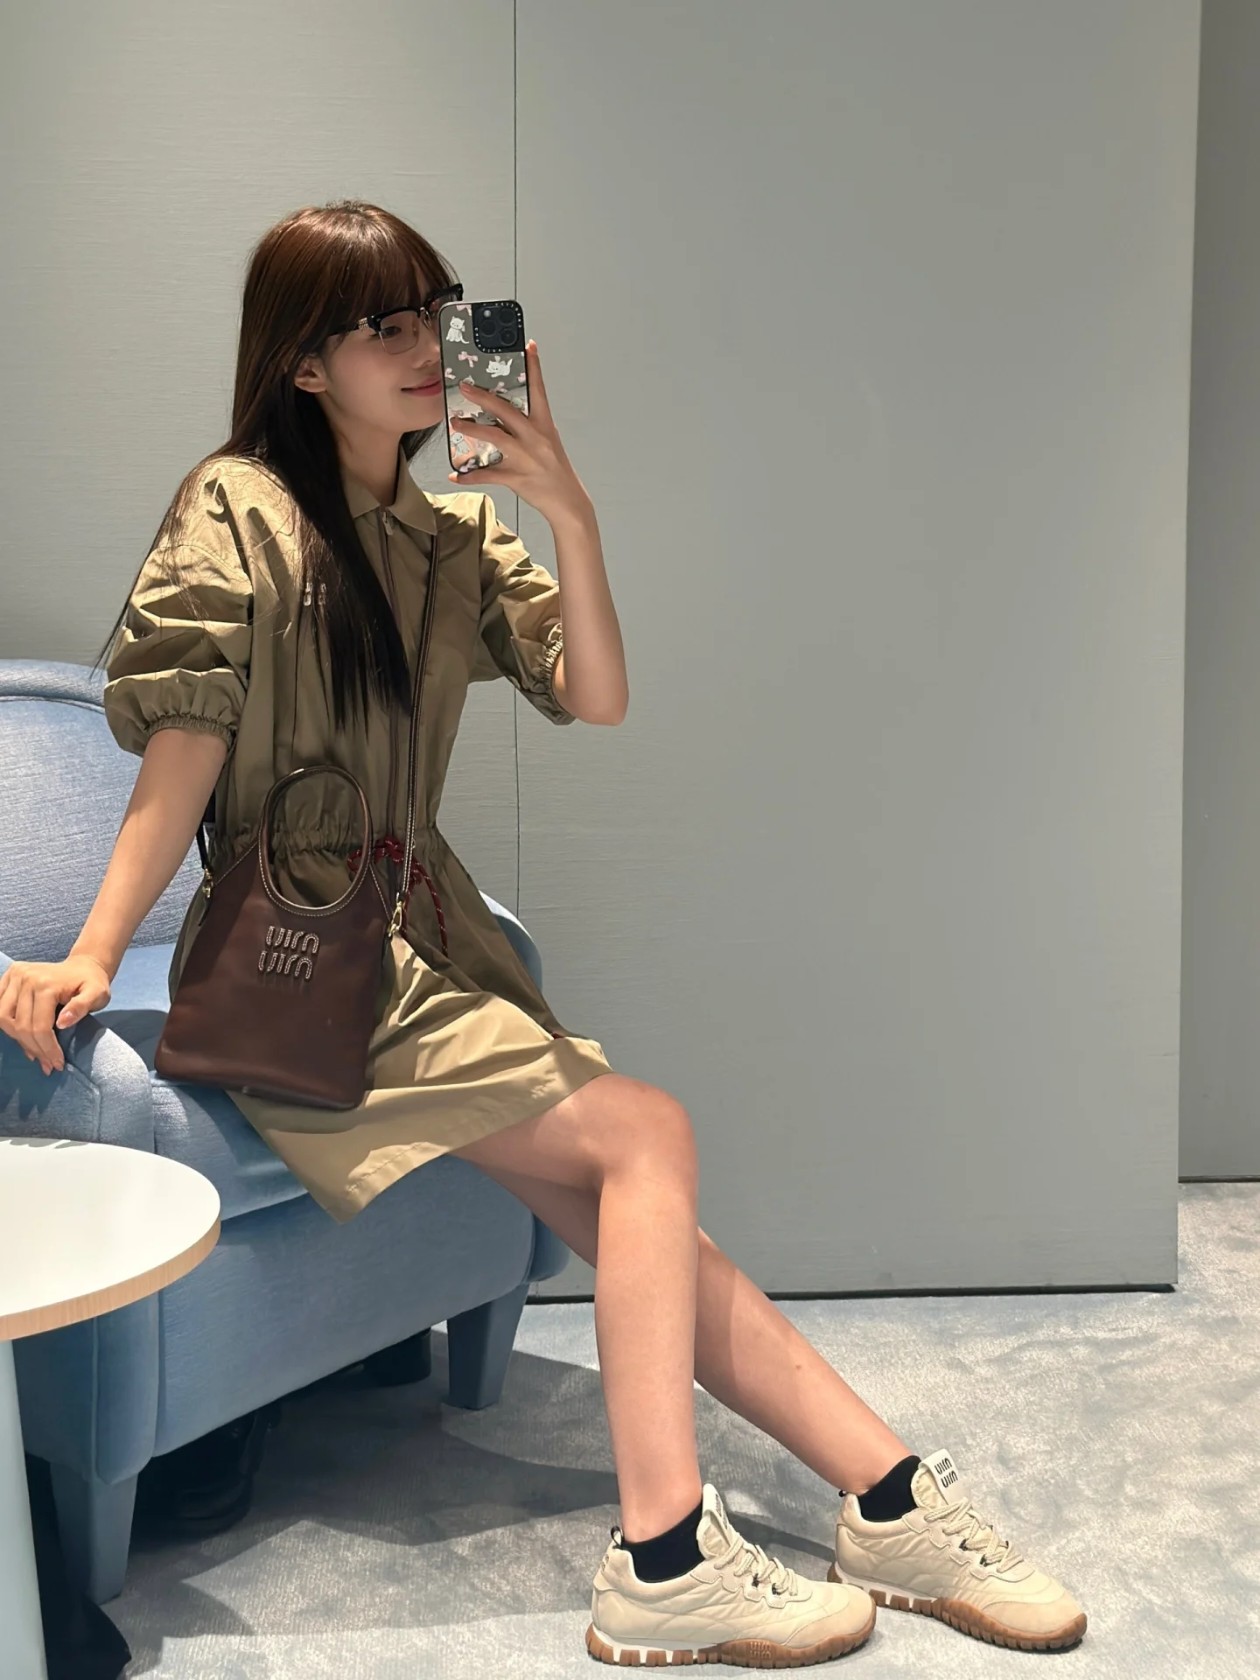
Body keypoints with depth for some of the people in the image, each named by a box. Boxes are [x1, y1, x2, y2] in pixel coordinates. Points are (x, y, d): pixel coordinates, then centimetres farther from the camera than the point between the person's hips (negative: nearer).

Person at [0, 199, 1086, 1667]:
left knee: (638, 1222, -9)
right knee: (648, 1133, -19)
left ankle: (893, 1501, -7)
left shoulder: (454, 529, 15)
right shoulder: (238, 508, -3)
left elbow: (596, 699, 4)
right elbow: (184, 751, -8)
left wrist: (571, 516, -10)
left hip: (425, 940, 6)